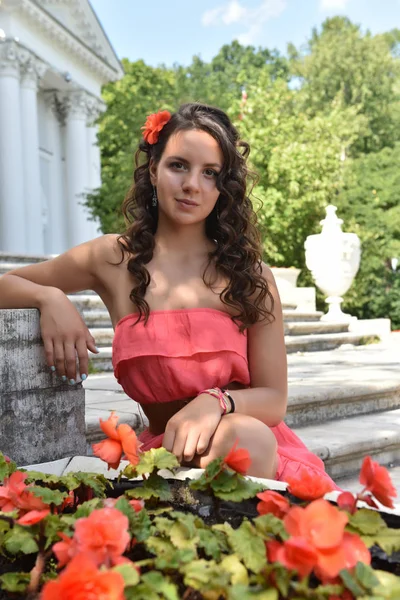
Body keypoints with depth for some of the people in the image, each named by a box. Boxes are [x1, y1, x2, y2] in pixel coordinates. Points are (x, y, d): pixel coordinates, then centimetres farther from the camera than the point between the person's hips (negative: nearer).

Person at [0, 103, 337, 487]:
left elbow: (274, 399, -1)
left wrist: (216, 402, -23)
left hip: (254, 454, 1)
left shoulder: (250, 275, 1)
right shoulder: (113, 260, 2)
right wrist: (50, 299, -12)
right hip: (163, 452, -1)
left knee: (245, 433, -34)